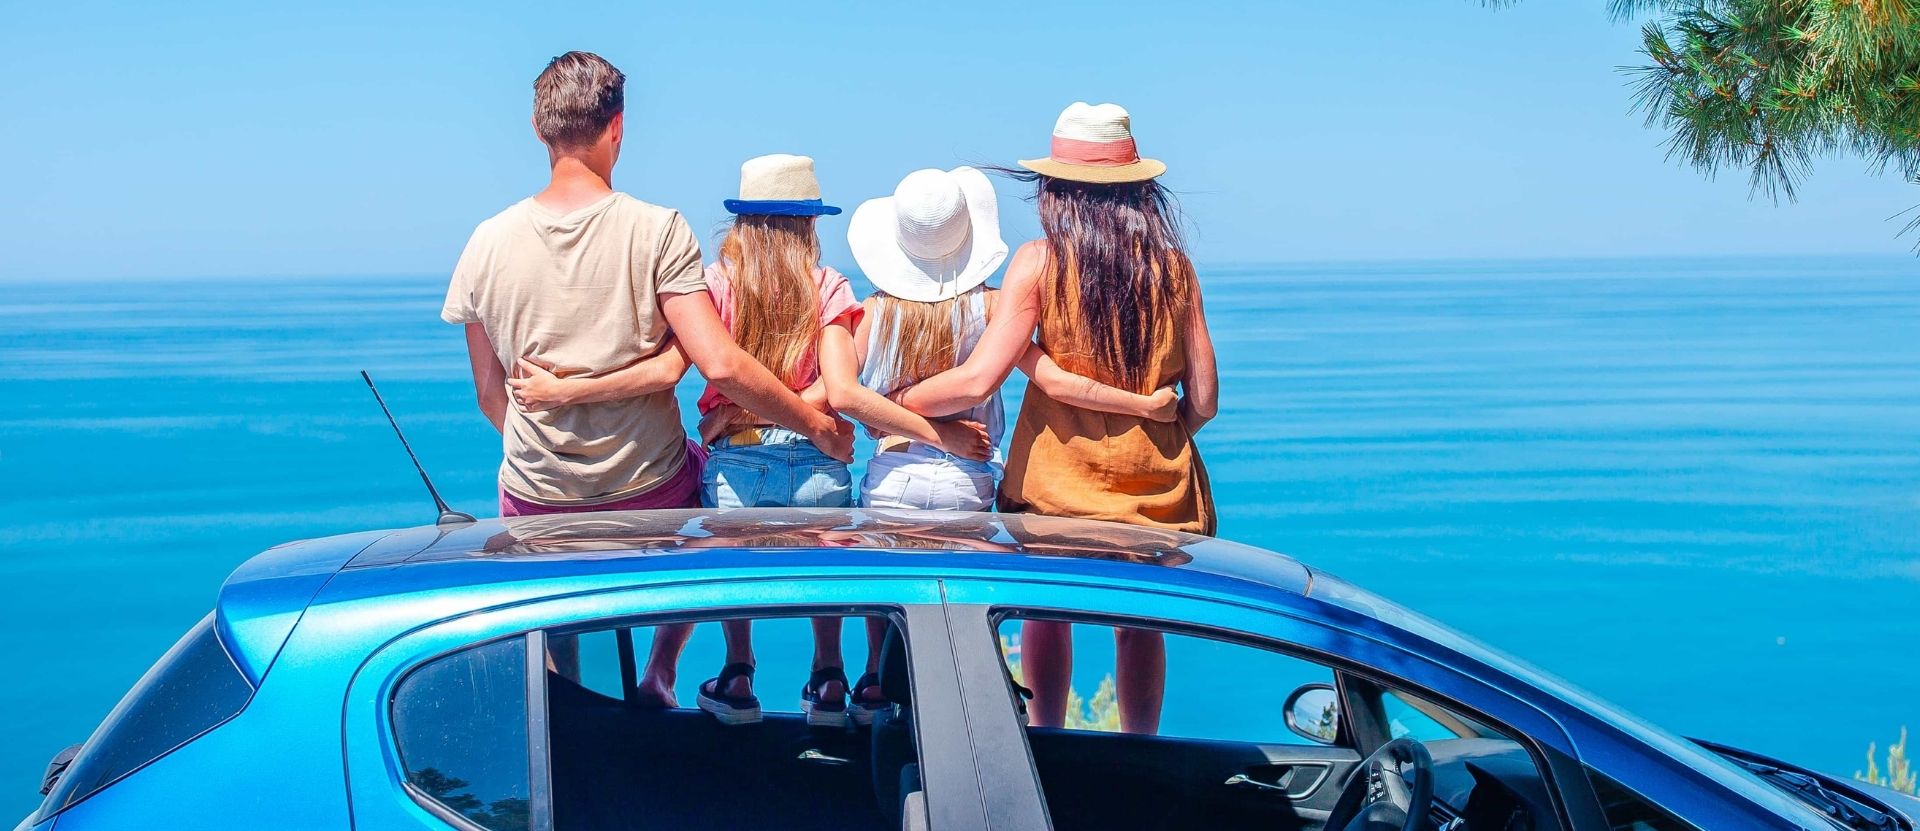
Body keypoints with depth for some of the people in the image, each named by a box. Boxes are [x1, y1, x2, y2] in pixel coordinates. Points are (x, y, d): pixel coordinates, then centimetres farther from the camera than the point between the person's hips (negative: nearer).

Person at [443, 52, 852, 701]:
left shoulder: (487, 243, -6)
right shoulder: (657, 231, -15)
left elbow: (490, 393, 2)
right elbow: (720, 366, -21)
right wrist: (816, 423, -8)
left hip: (536, 497, 2)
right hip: (651, 489, -2)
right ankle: (659, 676, 29)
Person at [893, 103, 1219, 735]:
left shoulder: (1040, 261, -11)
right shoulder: (1174, 267, -2)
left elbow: (977, 381, -18)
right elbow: (1203, 400, 0)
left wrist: (892, 402, -3)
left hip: (1057, 478, -2)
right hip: (1155, 486, 2)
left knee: (1046, 612, 19)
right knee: (1139, 623, 17)